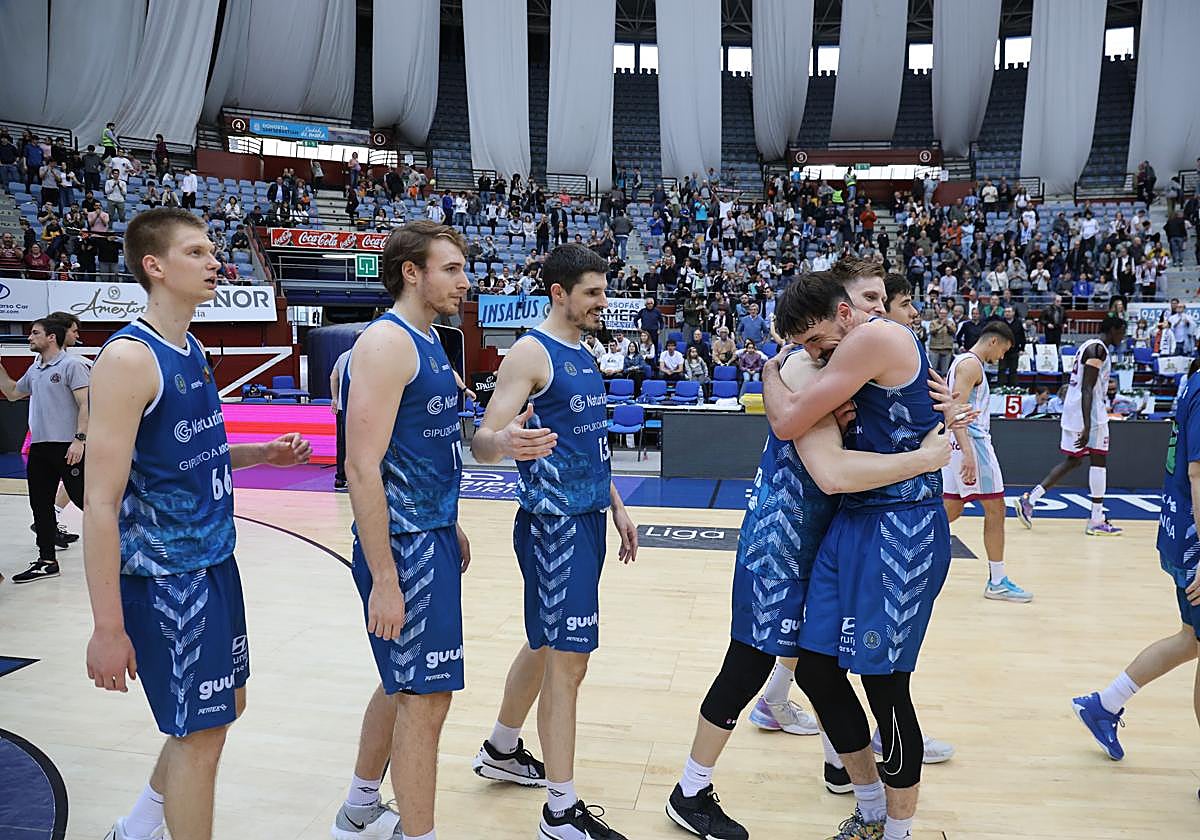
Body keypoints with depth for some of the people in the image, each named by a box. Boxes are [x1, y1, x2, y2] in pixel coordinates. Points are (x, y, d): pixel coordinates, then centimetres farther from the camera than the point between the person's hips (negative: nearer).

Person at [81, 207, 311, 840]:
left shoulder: (192, 353, 8)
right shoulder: (128, 358, -19)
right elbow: (100, 504, -22)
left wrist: (263, 453, 4)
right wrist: (108, 628, -22)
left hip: (215, 563, 9)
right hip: (164, 579, -9)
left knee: (224, 708, 21)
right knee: (199, 735, 2)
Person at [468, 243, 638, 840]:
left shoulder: (582, 354, 14)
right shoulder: (531, 352, -13)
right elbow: (482, 442, -21)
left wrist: (616, 506, 20)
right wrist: (505, 443, -44)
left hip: (586, 519, 9)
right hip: (553, 526, -9)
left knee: (546, 645, 19)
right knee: (568, 660, -6)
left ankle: (501, 753, 38)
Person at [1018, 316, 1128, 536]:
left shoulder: (1089, 345, 18)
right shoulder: (1098, 349, -13)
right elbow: (1087, 389, -22)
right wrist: (1087, 427, -27)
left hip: (1073, 411, 10)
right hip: (1089, 413, -10)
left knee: (1072, 461, 13)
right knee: (1099, 460, -2)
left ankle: (1029, 499, 6)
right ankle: (1097, 521, 2)